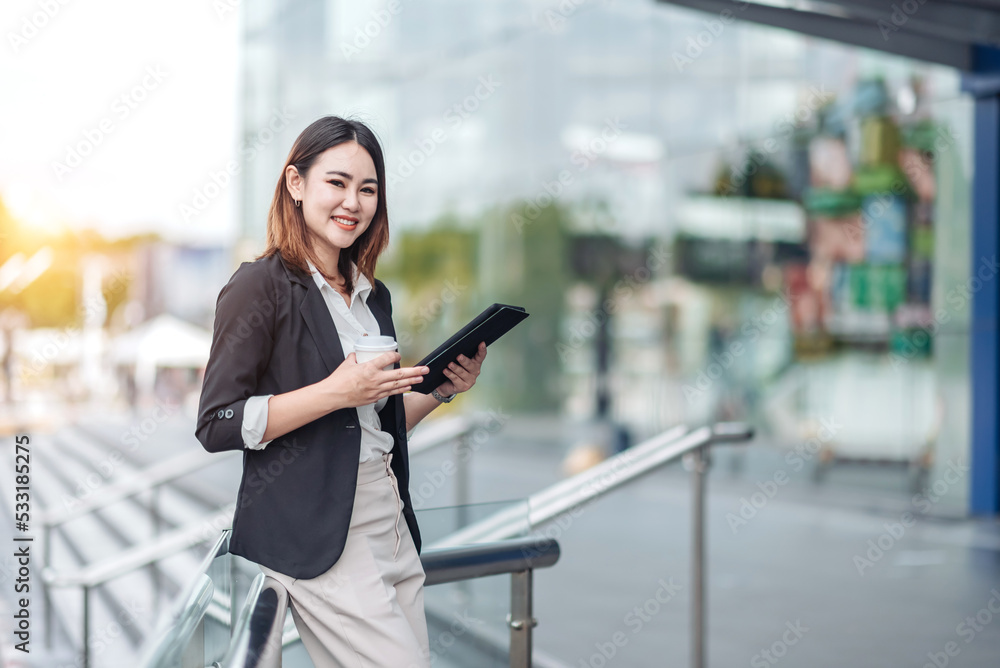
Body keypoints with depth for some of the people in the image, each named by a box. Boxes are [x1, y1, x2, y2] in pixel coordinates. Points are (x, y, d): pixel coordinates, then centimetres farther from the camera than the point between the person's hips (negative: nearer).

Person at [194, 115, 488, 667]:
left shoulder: (372, 295, 17)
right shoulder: (261, 286, -7)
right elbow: (216, 426, -13)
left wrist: (441, 389, 6)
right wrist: (336, 392, -19)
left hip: (389, 519, 8)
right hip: (312, 534, -8)